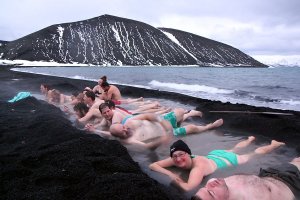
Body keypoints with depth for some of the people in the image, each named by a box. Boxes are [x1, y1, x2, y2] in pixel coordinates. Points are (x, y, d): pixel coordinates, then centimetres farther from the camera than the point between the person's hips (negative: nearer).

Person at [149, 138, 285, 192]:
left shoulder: (199, 166, -46)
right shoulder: (177, 160, -27)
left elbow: (188, 187, -60)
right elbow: (152, 165, -29)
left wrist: (177, 180, -44)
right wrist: (170, 174, -44)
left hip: (228, 160, -6)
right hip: (214, 155, 6)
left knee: (255, 153, 22)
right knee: (234, 149, 37)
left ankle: (273, 144, 47)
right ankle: (250, 139, 64)